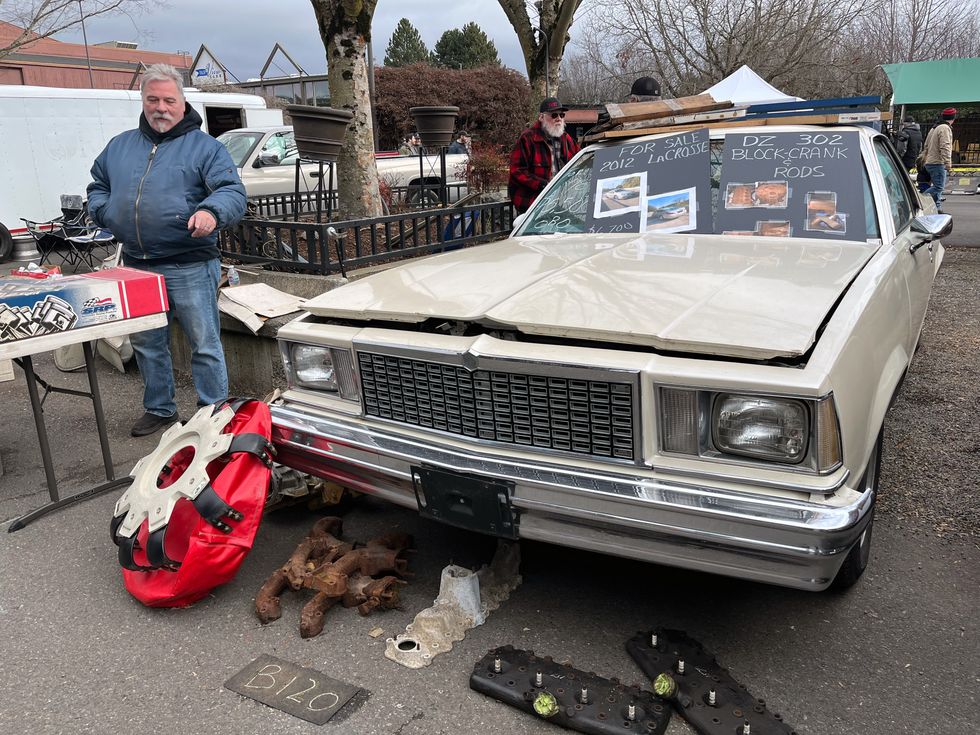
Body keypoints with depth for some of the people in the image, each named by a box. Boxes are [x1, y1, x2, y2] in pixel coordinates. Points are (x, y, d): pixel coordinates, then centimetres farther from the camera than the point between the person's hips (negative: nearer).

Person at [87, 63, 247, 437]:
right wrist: (106, 212, 4)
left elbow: (233, 192, -12)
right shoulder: (120, 146, 16)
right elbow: (97, 187, 26)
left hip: (189, 268, -5)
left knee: (204, 343, -1)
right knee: (146, 344, 16)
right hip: (136, 267, 6)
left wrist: (211, 211, -32)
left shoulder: (205, 147, -1)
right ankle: (159, 409, 32)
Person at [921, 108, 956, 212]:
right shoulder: (945, 128, -11)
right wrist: (948, 163, -21)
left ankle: (937, 208, 12)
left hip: (930, 163, 10)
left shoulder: (934, 128, 18)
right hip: (938, 163, -10)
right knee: (938, 187, -11)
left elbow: (925, 146, 24)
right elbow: (945, 147, -19)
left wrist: (924, 159, 32)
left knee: (938, 187, 12)